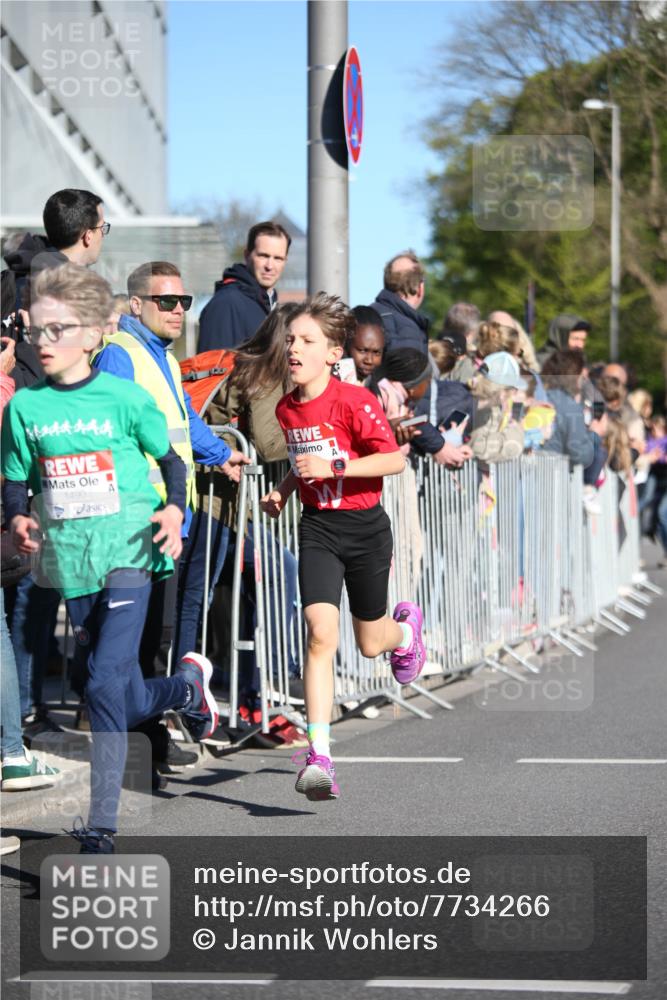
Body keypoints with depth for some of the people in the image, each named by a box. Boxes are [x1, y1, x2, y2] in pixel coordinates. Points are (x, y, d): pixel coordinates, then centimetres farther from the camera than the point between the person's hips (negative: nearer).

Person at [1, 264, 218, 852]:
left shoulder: (125, 399, -4)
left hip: (128, 553, -4)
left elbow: (170, 460, 7)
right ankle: (187, 685, 48)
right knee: (129, 700, 12)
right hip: (71, 562, 4)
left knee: (107, 683, -17)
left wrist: (174, 508, -11)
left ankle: (101, 829, -13)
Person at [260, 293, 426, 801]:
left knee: (370, 643, 13)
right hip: (318, 529, 3)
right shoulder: (286, 408, 2)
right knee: (320, 633, -17)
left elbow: (394, 459, -19)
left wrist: (333, 467, -27)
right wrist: (284, 489, 4)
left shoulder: (354, 401, -17)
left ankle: (406, 627, 54)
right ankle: (319, 758, -21)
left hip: (365, 528, -3)